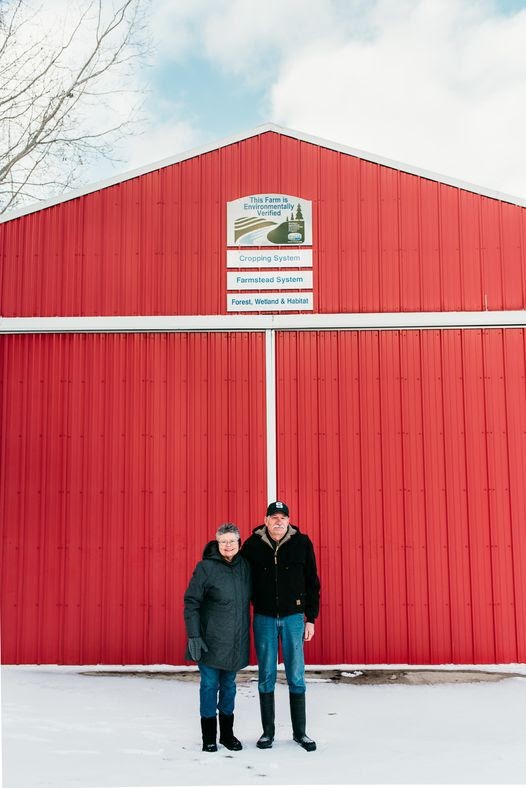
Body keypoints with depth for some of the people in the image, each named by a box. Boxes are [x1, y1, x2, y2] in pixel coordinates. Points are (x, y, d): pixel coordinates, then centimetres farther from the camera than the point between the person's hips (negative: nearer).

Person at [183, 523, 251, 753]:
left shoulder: (244, 566, 3)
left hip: (235, 641, 4)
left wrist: (246, 629, 13)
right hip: (211, 640, -4)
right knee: (210, 685, 5)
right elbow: (191, 603, -11)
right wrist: (193, 636, -16)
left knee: (229, 685, 14)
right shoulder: (206, 567, -11)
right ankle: (209, 737, 18)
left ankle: (227, 733, 27)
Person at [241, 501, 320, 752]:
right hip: (264, 618, 0)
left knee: (296, 676, 5)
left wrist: (311, 618, 0)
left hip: (293, 618, 0)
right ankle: (268, 731, 20)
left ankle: (300, 732, 18)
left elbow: (312, 583, 1)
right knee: (266, 677, 7)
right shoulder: (252, 545, -5)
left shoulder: (302, 543, -5)